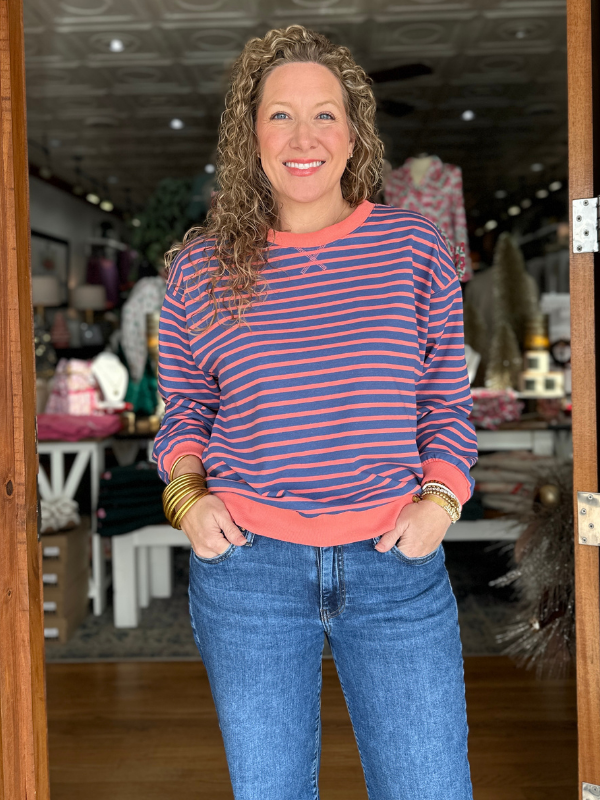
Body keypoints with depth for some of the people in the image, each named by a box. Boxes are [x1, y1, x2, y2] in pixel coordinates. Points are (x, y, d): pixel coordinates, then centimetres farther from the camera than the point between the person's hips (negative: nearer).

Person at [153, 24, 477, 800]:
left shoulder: (415, 246, 3)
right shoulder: (201, 265, 3)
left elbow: (449, 401, 8)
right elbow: (184, 408, 12)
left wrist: (439, 501, -6)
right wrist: (187, 495, -4)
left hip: (397, 564, 0)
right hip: (247, 567, 1)